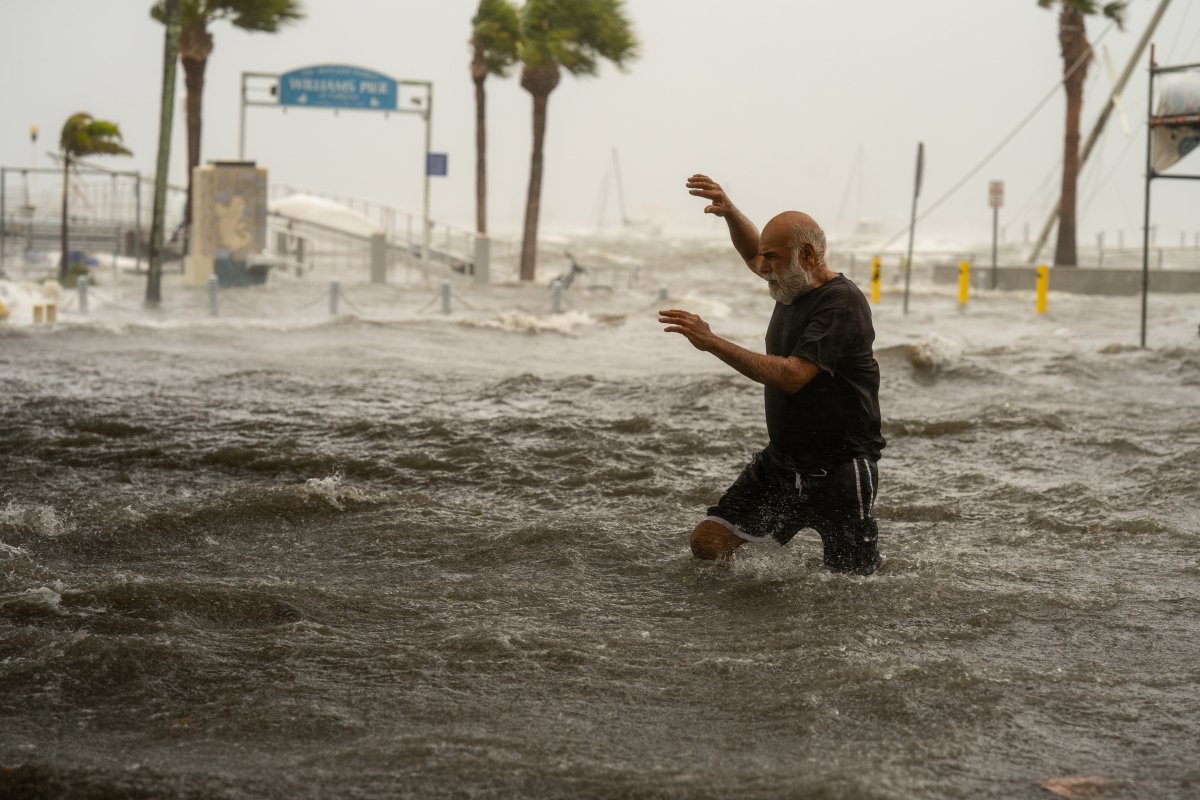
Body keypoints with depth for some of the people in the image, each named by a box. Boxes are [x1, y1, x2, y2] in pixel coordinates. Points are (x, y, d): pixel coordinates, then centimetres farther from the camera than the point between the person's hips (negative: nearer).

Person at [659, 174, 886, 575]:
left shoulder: (841, 303, -20)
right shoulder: (793, 284, 6)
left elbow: (792, 376, -30)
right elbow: (753, 253, 28)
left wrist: (712, 342, -29)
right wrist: (728, 211, 8)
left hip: (838, 472, -8)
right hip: (779, 462, 8)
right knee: (707, 544, -4)